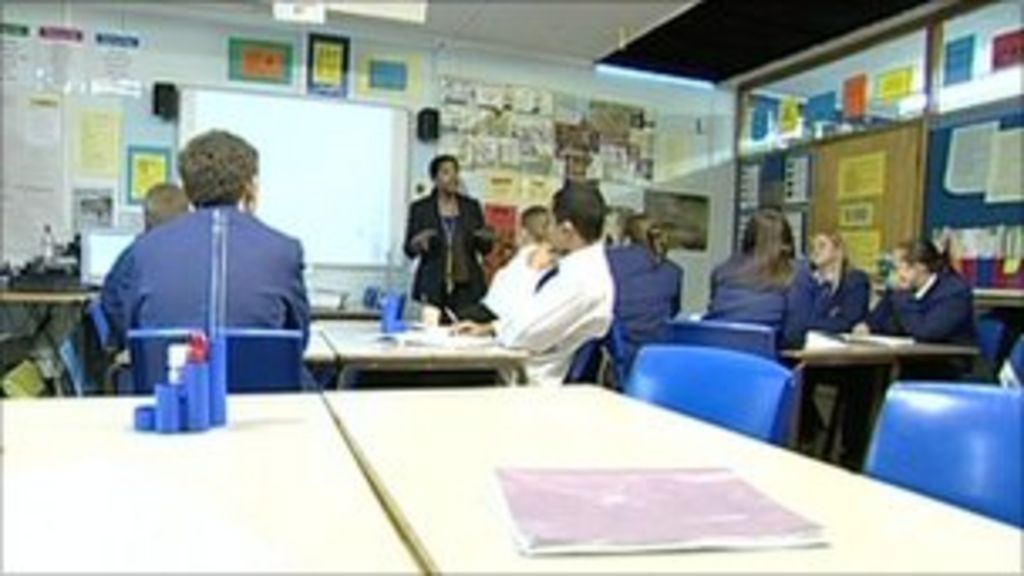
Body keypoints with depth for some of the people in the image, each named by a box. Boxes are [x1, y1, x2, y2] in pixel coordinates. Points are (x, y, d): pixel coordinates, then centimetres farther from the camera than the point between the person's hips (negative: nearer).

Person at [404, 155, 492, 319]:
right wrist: (418, 243, -18)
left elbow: (484, 249, 10)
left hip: (466, 285, 2)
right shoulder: (420, 208, 3)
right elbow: (409, 250, 3)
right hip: (434, 287, -1)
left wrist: (487, 239, -11)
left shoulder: (471, 206, 9)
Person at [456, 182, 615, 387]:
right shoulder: (582, 265, 7)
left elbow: (525, 333, -23)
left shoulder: (582, 278, -25)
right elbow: (533, 319, 17)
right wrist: (487, 327, 11)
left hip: (538, 382, -9)